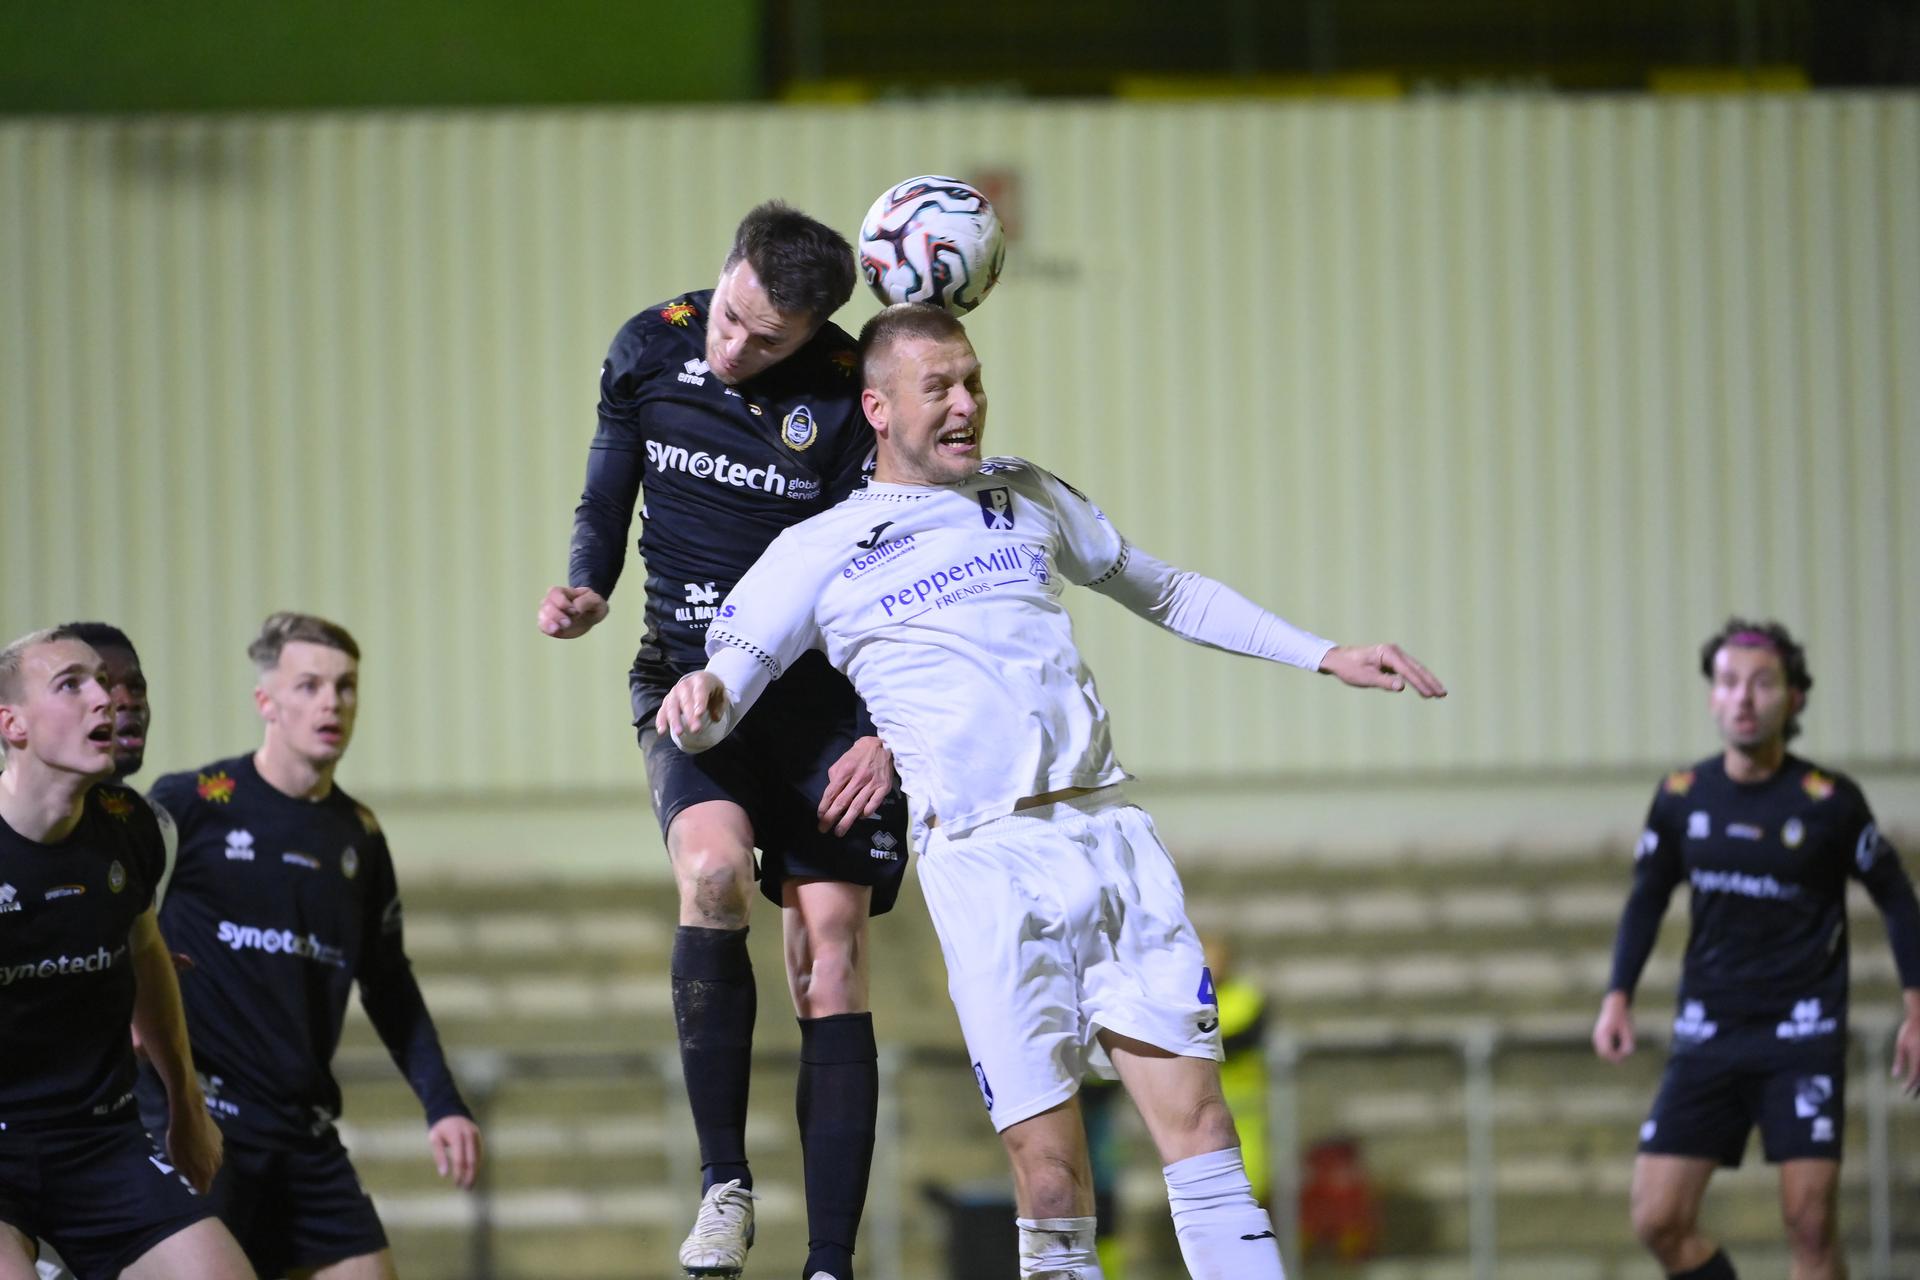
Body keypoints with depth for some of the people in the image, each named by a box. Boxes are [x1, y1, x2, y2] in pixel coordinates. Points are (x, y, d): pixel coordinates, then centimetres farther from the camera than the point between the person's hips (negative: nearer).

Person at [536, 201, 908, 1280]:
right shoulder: (649, 352, -2)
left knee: (830, 958, -7)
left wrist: (884, 731, -13)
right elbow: (609, 494, 14)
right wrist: (588, 589, -5)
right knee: (714, 871, -27)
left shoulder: (849, 396, -12)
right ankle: (724, 1182, -14)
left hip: (823, 689, -1)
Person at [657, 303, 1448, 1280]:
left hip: (1111, 834, 3)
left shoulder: (1027, 498, 19)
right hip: (983, 863, -3)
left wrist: (1324, 656, 24)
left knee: (1197, 1120, -7)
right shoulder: (818, 552, 8)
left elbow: (1164, 592, 29)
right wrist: (701, 698, -22)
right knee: (1049, 1170, -10)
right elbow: (716, 700, 3)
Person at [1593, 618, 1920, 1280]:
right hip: (1707, 1037, 3)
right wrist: (1618, 995, 2)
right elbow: (1647, 899, 14)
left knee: (1809, 1225, -12)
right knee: (1659, 1219, -6)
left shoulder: (1829, 802, -7)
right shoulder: (1680, 797, 1)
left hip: (1803, 1033, -3)